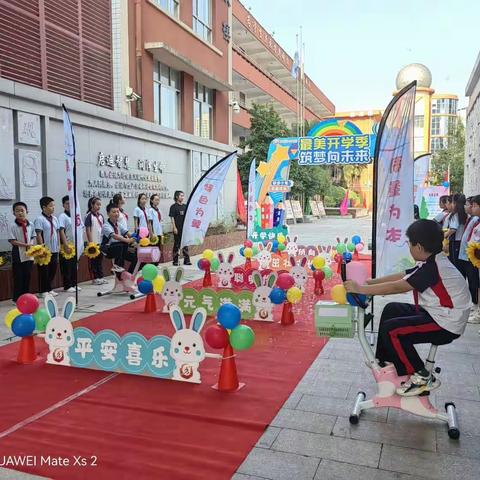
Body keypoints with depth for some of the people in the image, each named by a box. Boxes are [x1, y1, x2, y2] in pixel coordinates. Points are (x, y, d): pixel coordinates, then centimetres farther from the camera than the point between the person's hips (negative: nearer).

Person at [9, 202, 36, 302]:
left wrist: (31, 243, -11)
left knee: (27, 276, 11)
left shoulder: (30, 225, 2)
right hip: (18, 255, -4)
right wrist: (25, 245, -18)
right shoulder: (13, 226, -9)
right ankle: (17, 298, 10)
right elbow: (12, 241, -12)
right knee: (18, 277, 1)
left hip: (29, 254, 4)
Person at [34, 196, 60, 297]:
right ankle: (43, 291, 13)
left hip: (54, 250, 7)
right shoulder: (39, 219, -11)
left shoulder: (54, 219, 10)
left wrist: (58, 245, 9)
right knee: (44, 271, 3)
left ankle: (49, 288, 25)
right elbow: (38, 235, -14)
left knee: (53, 269, 12)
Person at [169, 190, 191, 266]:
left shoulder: (185, 206, 11)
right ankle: (175, 261, 9)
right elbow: (172, 218, -7)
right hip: (178, 229, -5)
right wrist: (174, 228, -14)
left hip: (185, 228, 5)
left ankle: (187, 260, 14)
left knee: (186, 244, 8)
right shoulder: (174, 206, -4)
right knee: (176, 245, 1)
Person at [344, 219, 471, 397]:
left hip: (445, 325, -10)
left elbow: (397, 287, -28)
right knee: (392, 310, 14)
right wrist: (368, 282, 1)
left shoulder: (433, 268, -25)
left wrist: (360, 289, -24)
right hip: (435, 314, 10)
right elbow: (400, 277, 6)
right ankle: (385, 361, 23)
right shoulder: (431, 263, 5)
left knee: (391, 330, -16)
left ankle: (422, 377, -3)